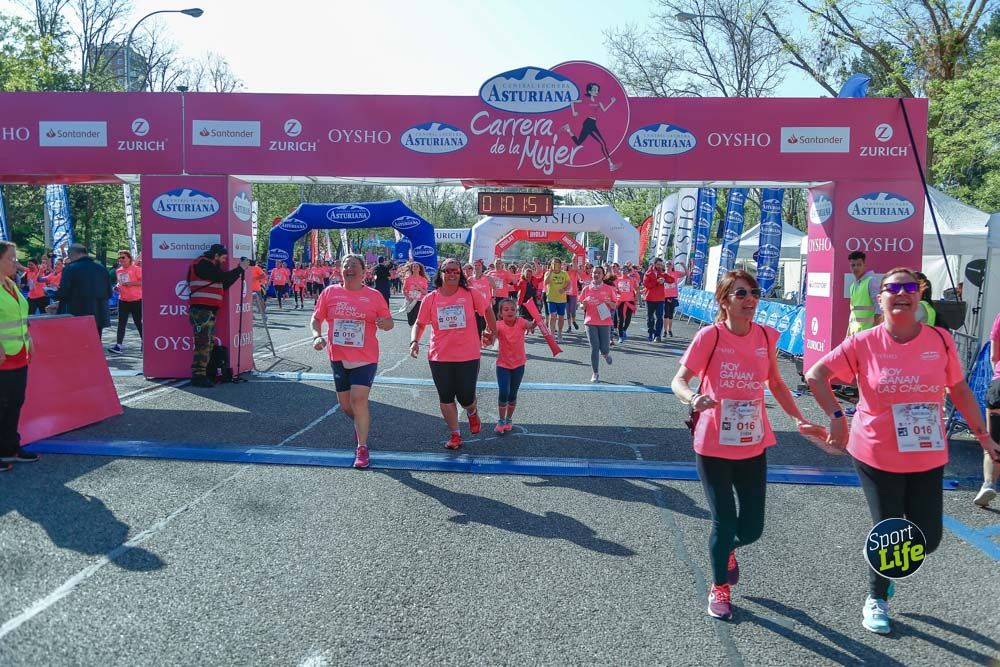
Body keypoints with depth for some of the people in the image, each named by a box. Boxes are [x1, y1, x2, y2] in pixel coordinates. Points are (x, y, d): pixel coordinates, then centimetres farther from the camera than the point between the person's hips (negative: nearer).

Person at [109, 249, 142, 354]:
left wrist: (130, 283, -21)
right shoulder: (118, 271, 11)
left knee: (138, 322, 6)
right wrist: (117, 286, 5)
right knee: (121, 323, -2)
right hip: (123, 300, 5)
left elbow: (143, 281, -13)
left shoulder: (136, 269, -8)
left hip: (136, 300, -5)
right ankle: (118, 345, -6)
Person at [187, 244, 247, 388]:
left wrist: (239, 270, 10)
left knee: (209, 344, 10)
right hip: (201, 310, -10)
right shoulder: (203, 264, -7)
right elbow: (222, 278, -15)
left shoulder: (208, 265, 23)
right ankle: (198, 376, -13)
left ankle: (200, 374, 13)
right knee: (204, 343, -12)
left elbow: (224, 284, 20)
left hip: (208, 311, 10)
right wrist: (240, 269, -6)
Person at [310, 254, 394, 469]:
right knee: (345, 404, 13)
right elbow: (316, 319, 9)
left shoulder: (374, 296, -2)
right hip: (338, 357, 3)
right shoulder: (329, 292, 2)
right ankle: (362, 424, 46)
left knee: (358, 399, -15)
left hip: (365, 358, -3)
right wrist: (317, 336, -9)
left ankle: (362, 448, -2)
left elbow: (389, 322, 4)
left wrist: (385, 323, -19)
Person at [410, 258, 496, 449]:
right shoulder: (430, 299, -1)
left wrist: (491, 332, 15)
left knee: (465, 398, 4)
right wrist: (414, 341, -12)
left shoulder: (470, 294, -5)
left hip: (468, 356, -1)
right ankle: (455, 435, 24)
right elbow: (420, 324, 4)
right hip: (439, 357, 2)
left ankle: (472, 414, 41)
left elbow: (487, 310, 10)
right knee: (446, 398, 8)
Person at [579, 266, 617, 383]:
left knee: (604, 349, -2)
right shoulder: (587, 289, 5)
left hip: (605, 322, -1)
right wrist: (585, 303, -12)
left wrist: (608, 302, -15)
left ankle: (606, 354, 37)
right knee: (594, 348, -3)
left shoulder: (609, 289, 2)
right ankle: (596, 373, 8)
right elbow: (582, 307, 10)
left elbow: (614, 306, 5)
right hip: (590, 322, 1)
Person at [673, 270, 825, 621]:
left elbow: (775, 383, 14)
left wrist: (800, 421, 8)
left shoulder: (766, 336, 0)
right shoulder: (710, 336, -13)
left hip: (754, 445, 4)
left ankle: (728, 549, 45)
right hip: (714, 446, -4)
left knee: (752, 527, 8)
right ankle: (719, 589, 29)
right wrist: (693, 398, -35)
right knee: (724, 523, 3)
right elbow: (679, 380, -13)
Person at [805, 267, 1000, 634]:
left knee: (927, 539, 6)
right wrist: (837, 417, -15)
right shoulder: (865, 343, -11)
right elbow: (815, 375, -8)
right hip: (877, 456, -3)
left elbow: (959, 390, 8)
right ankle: (876, 600, 33)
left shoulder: (940, 340, -4)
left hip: (928, 458, 3)